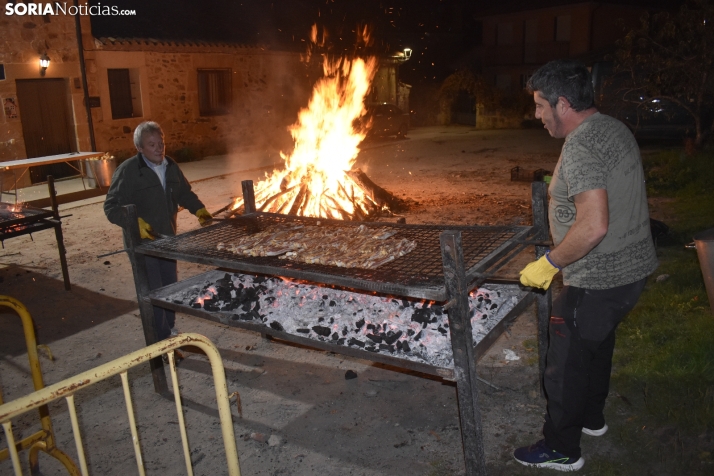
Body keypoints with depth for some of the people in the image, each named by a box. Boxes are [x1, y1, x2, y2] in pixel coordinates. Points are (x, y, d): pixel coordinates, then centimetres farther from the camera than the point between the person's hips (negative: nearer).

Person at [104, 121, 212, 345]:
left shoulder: (171, 167, 4)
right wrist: (135, 223, -32)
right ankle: (161, 342, 8)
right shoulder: (128, 171, -17)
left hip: (167, 239, 7)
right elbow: (111, 206, -17)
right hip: (142, 242, -7)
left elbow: (184, 193, 18)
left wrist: (199, 209, 1)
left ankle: (169, 330, 37)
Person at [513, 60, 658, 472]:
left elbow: (594, 226, -33)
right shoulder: (616, 128, 7)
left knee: (567, 364, 5)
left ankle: (562, 450, 22)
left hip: (598, 282, -10)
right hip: (632, 268, 10)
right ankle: (591, 418, 47)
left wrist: (550, 264, -22)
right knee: (598, 345, 27)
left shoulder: (581, 148, -24)